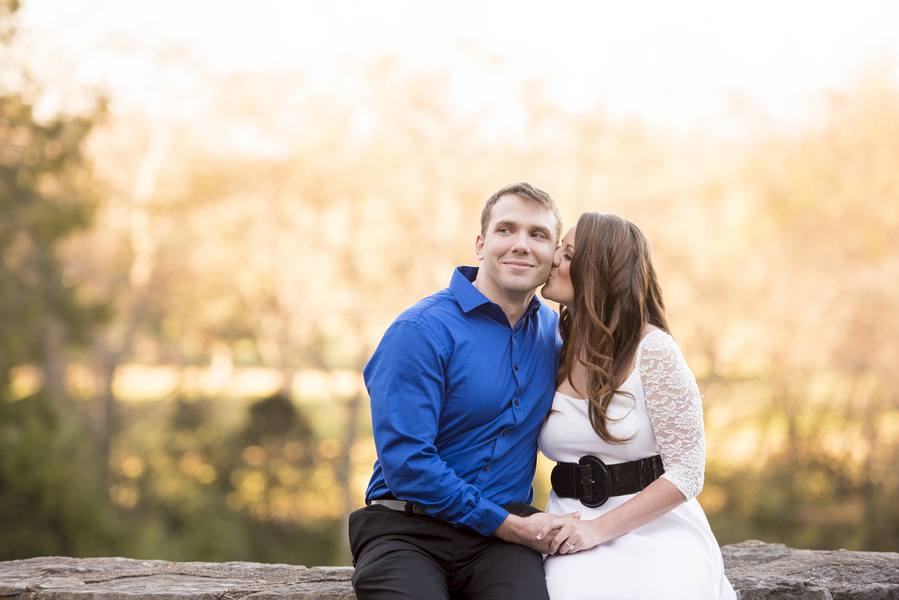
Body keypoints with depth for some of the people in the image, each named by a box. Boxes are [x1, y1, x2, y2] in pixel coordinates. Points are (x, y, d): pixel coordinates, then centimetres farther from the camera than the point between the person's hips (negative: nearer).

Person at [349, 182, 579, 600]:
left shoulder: (551, 329, 13)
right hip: (408, 529, -3)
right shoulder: (420, 330, -6)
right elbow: (405, 461, -13)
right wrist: (511, 526, -11)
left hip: (504, 533, 4)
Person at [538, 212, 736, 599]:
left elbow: (686, 474, -10)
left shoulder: (652, 350, -8)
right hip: (574, 535, 3)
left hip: (654, 533, -3)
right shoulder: (555, 352, 8)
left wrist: (599, 528, -16)